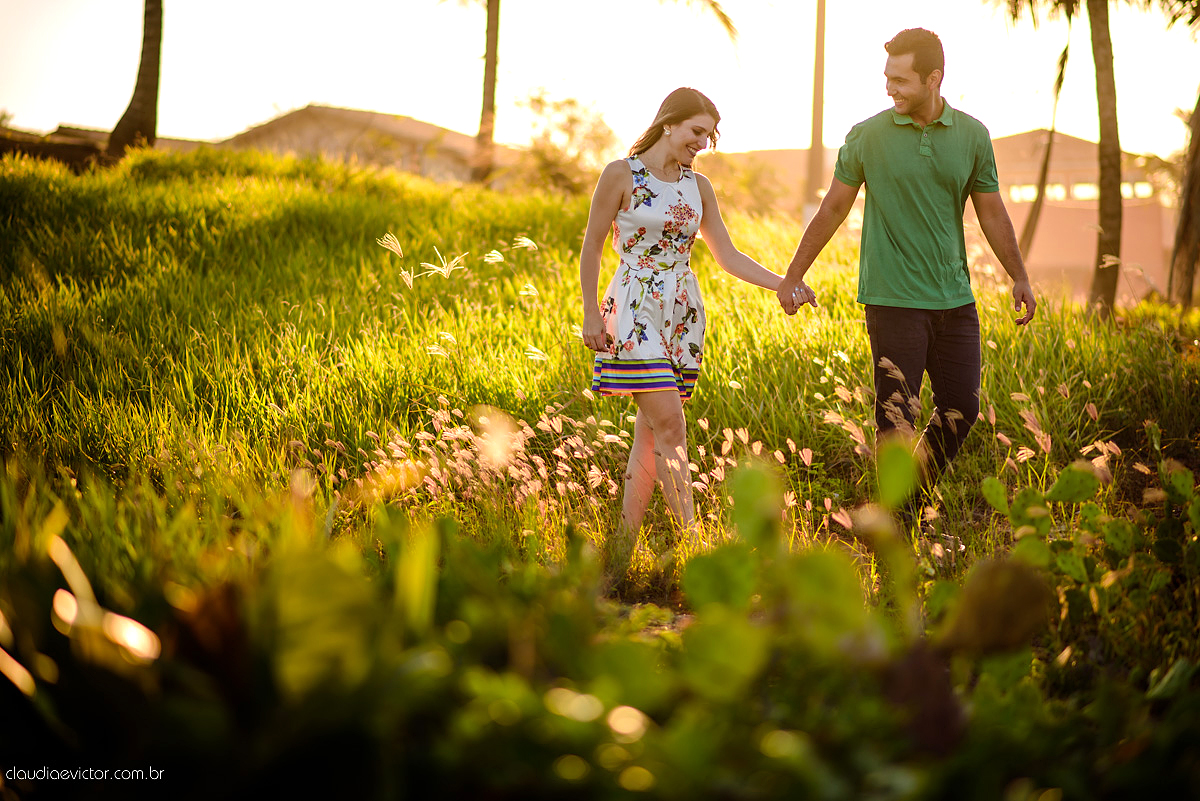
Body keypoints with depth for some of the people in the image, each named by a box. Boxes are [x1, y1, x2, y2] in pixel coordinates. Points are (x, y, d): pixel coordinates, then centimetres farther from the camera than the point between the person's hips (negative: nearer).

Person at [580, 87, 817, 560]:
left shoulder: (697, 186, 10)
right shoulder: (621, 175, -4)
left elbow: (727, 256, 11)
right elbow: (592, 246, 0)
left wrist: (784, 284, 0)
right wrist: (591, 313, -5)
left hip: (683, 316, 5)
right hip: (636, 311, -5)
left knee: (652, 430, 4)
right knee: (668, 421, -14)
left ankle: (626, 542, 10)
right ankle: (693, 537, -13)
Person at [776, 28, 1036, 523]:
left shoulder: (972, 135, 4)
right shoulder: (867, 137, -2)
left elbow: (991, 213, 13)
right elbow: (833, 209, 7)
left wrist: (1019, 277, 15)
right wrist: (792, 276, 9)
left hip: (954, 298, 3)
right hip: (893, 298, -3)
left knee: (961, 408, 5)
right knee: (896, 414, -5)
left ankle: (916, 496, 26)